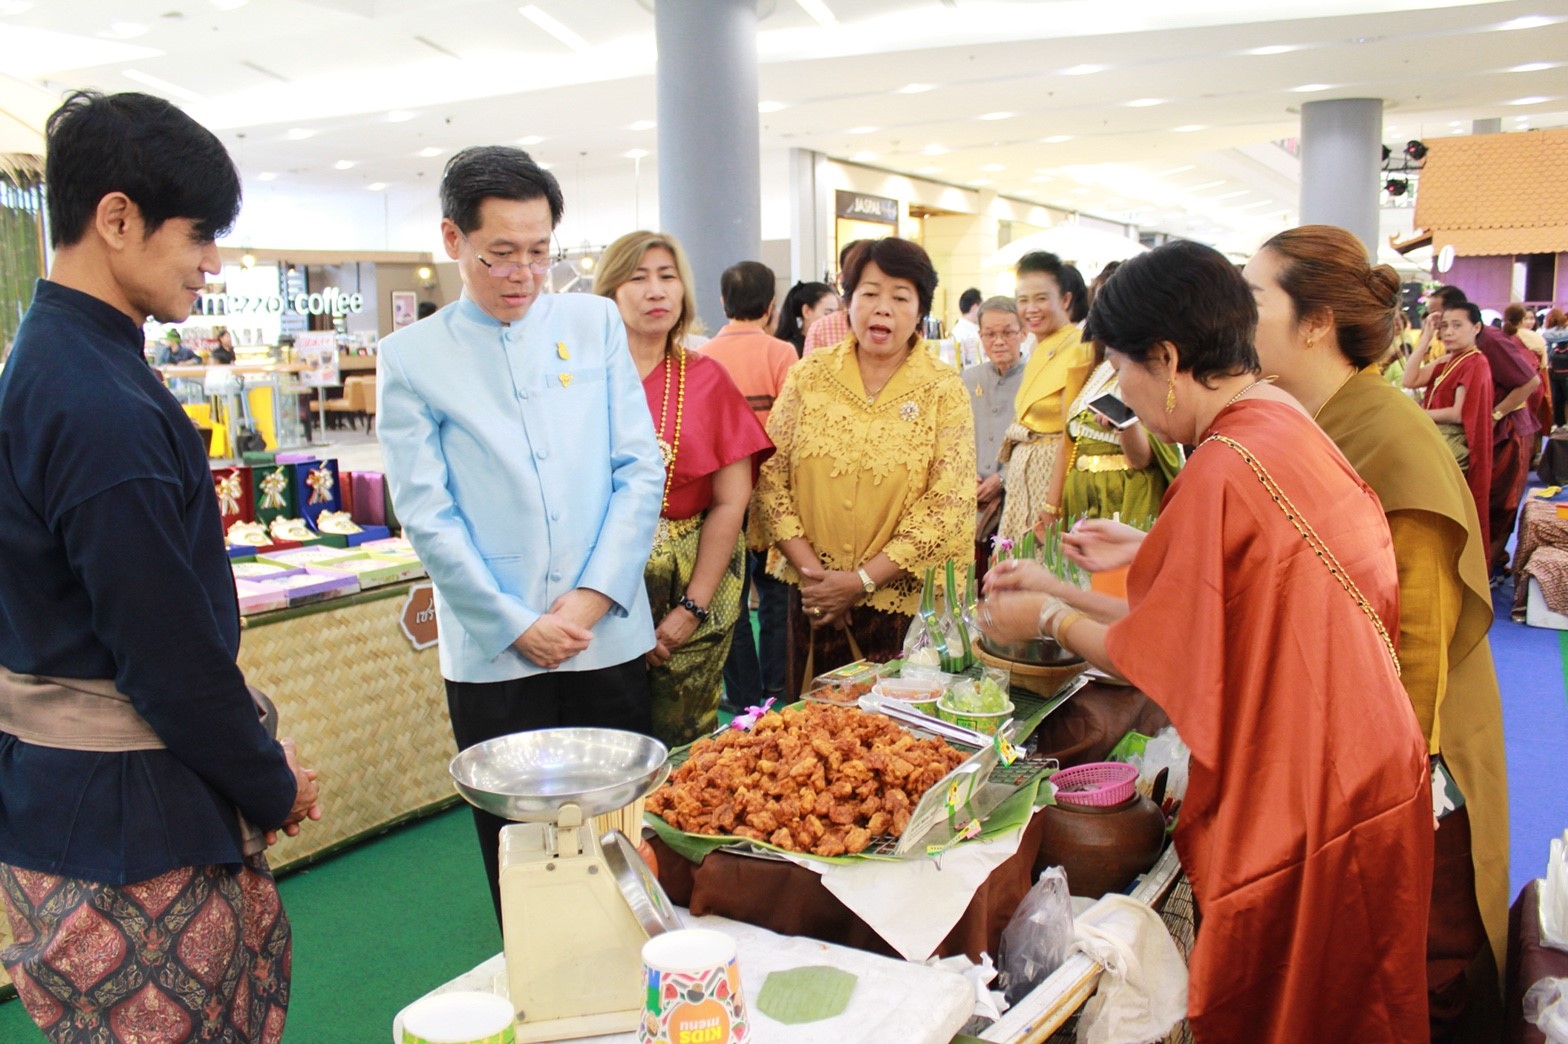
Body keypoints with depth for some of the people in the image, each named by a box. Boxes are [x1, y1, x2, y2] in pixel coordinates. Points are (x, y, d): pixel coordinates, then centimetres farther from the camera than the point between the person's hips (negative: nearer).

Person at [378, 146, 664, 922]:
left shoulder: (596, 323, 6)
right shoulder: (411, 357, 0)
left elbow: (641, 471, 2)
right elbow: (427, 516, -3)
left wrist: (592, 598, -7)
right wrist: (518, 626, -9)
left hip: (609, 639, 2)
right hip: (493, 656, -1)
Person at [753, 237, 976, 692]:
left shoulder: (944, 391, -4)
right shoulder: (809, 375, 1)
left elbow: (947, 506, -10)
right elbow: (770, 475, 0)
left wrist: (862, 580, -14)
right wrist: (808, 568, -11)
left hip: (904, 598, -1)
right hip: (812, 598, 2)